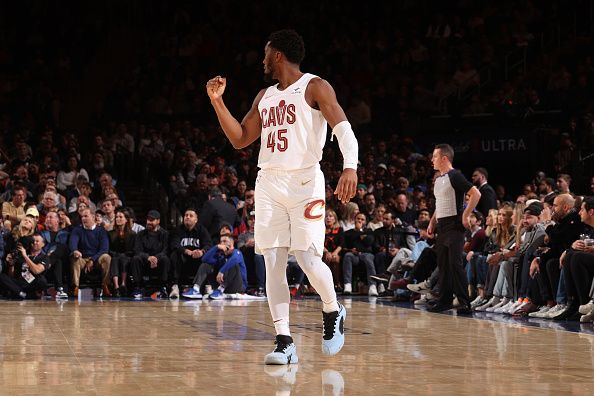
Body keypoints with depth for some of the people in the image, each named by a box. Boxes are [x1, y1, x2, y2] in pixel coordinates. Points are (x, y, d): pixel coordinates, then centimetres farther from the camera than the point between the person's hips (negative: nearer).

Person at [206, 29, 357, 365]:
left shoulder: (315, 87, -2)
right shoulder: (265, 96, 20)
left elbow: (343, 128, -12)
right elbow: (240, 139, 22)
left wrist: (350, 167, -29)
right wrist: (218, 101, 13)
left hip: (305, 182, -6)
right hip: (269, 184, 6)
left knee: (308, 258, -12)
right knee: (273, 263, -3)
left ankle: (334, 312, 17)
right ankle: (285, 342, -3)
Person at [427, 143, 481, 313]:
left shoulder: (455, 176, -11)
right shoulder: (438, 179, 17)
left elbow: (476, 194, -18)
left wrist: (465, 216, -18)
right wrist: (432, 223, 19)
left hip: (454, 226, -9)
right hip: (441, 227, 9)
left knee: (455, 264, -12)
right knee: (443, 265, 10)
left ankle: (465, 303, -10)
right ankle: (445, 301, 16)